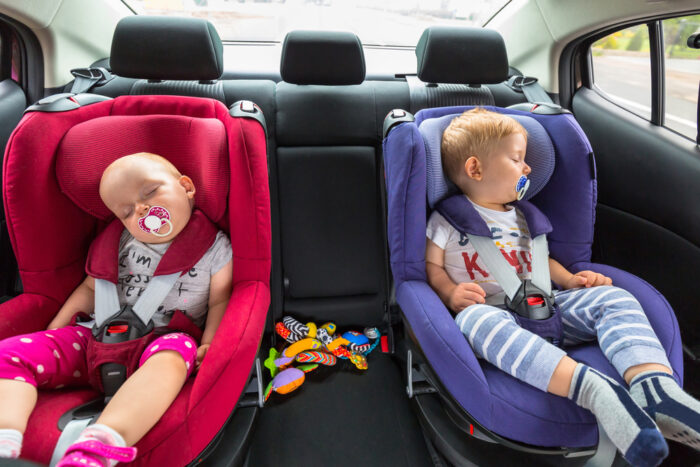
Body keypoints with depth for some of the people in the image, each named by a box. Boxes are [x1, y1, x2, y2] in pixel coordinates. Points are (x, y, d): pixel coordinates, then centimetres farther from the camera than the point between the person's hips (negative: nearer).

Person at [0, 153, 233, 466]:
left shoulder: (214, 246, -2)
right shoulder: (119, 241, 8)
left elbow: (220, 301, -1)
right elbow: (91, 289, 18)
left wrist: (208, 346, -15)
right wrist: (59, 325, 6)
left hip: (164, 340, -4)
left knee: (174, 352, -40)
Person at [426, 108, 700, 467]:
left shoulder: (519, 216, 25)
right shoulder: (446, 219, 7)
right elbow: (431, 266, 3)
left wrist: (569, 280, 11)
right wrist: (451, 293, -17)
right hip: (490, 312, -5)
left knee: (612, 297, -12)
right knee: (475, 318, -40)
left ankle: (654, 385, -34)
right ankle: (591, 388, -51)